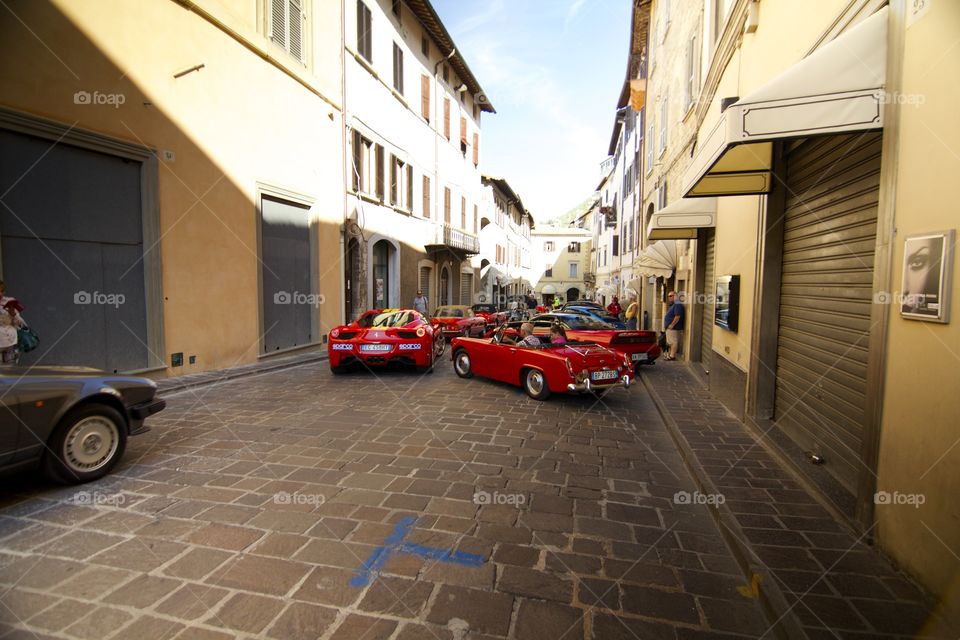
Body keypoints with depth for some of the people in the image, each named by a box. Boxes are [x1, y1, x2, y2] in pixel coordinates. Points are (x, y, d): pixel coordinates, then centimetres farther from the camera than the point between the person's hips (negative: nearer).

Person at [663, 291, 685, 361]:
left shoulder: (677, 305, -16)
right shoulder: (673, 305, 19)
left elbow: (677, 316, -24)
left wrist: (671, 325, -22)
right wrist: (667, 325, 19)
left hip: (674, 328, -11)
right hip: (670, 328, 11)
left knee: (673, 342, -7)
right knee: (671, 342, 15)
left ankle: (672, 356, -5)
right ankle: (670, 354, 21)